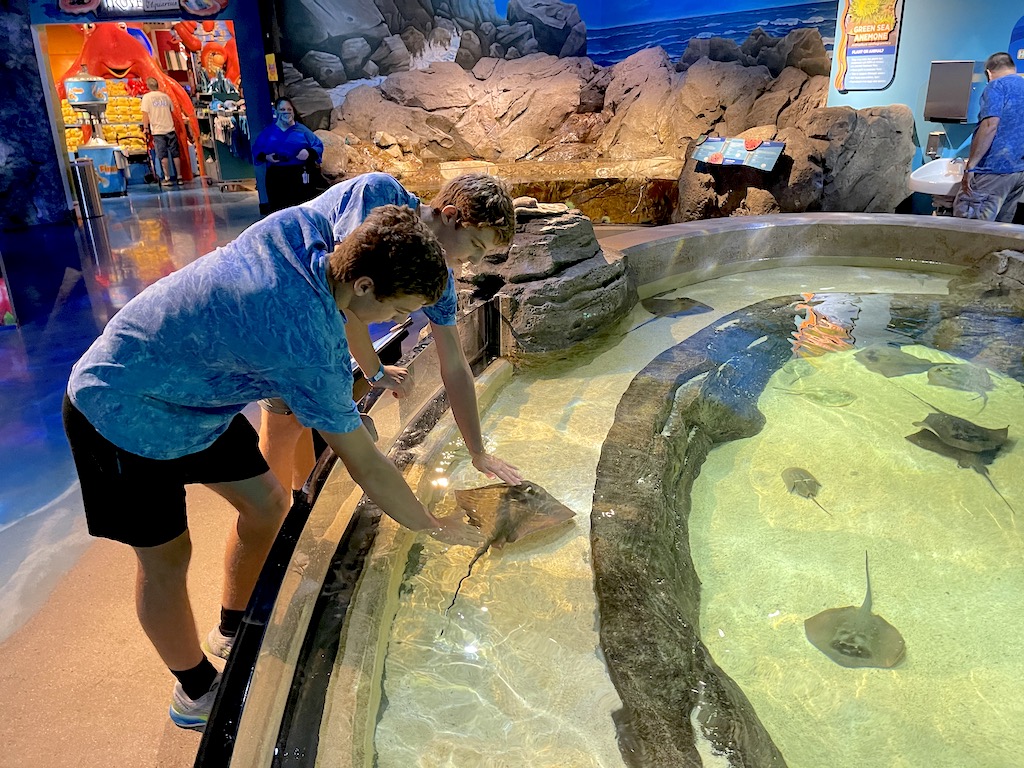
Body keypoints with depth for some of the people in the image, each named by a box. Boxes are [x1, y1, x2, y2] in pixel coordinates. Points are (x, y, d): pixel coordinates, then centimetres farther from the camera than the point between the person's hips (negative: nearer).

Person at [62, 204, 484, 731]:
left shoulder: (299, 226, -18)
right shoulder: (313, 354, -37)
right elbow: (366, 468, -27)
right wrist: (434, 527, -12)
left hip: (189, 388, 9)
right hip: (124, 414, -8)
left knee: (267, 504, 12)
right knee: (165, 558, 3)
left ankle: (232, 633, 36)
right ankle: (196, 692, 28)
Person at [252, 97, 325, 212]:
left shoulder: (302, 130, 8)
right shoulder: (268, 132, 13)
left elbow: (319, 146, 6)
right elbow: (256, 150, 14)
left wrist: (308, 152, -15)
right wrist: (266, 157, -7)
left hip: (301, 177, -1)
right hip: (276, 178, 1)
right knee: (279, 210, 0)